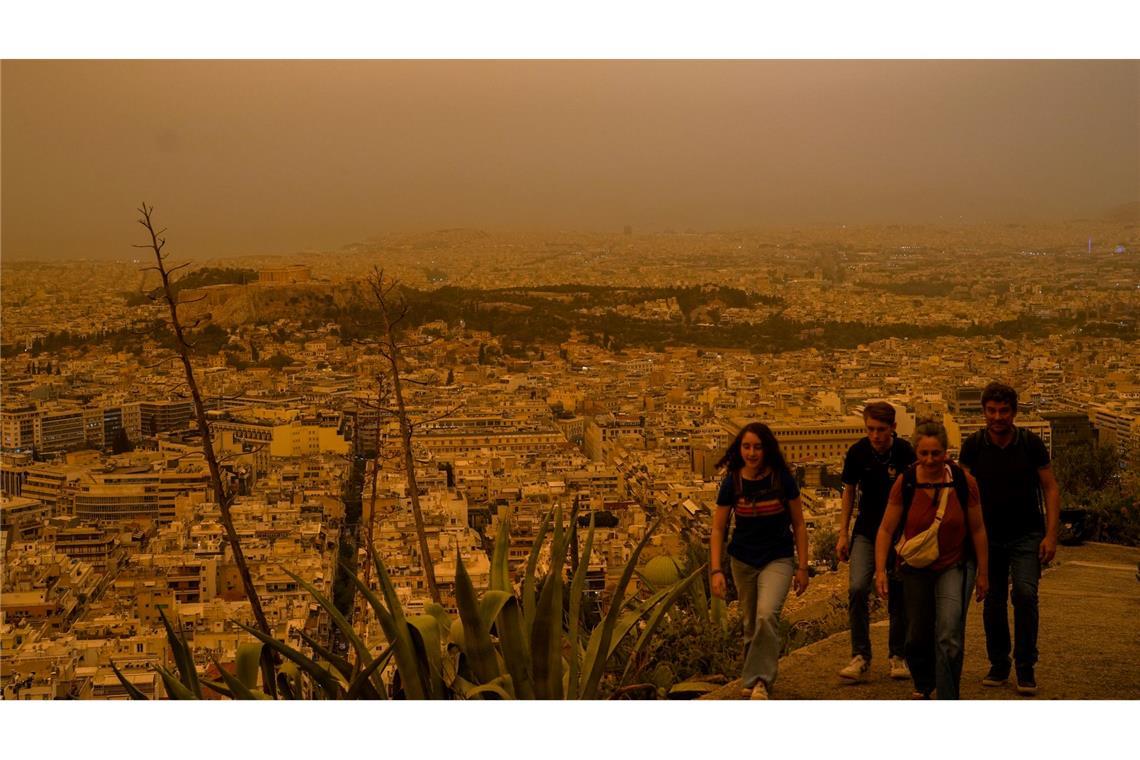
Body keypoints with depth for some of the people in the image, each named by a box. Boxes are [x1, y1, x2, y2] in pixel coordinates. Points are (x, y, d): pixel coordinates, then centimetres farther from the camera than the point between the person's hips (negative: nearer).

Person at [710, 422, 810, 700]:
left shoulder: (782, 479, -10)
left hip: (778, 559, -2)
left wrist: (802, 567, -2)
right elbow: (718, 529, -1)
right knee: (751, 624, 10)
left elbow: (798, 524, -1)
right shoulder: (732, 482, -6)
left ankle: (758, 681, -17)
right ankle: (754, 678, 29)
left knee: (767, 615, -24)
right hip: (743, 561, 2)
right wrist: (716, 570, -9)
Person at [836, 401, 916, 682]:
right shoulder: (858, 452, -7)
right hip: (866, 531, 1)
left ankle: (898, 656, 21)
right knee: (857, 588, -14)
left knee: (898, 595, 4)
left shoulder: (905, 453, -13)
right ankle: (860, 657, -4)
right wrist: (843, 534, 4)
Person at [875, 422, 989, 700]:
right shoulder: (905, 483, -14)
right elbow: (886, 529, -8)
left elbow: (977, 530, -4)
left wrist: (983, 573, 0)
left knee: (949, 636, -18)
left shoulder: (964, 481, -15)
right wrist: (880, 570, -14)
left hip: (954, 566, -2)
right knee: (918, 636, 15)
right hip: (916, 569, 2)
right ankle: (923, 686, 44)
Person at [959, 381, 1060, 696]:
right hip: (989, 536, 2)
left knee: (1025, 593, -17)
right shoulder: (973, 446, -5)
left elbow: (1051, 489, -3)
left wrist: (1051, 535, -10)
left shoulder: (1031, 443, -7)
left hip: (1026, 535, -2)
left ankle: (1026, 668, -4)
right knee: (993, 602, 5)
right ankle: (999, 665, 22)